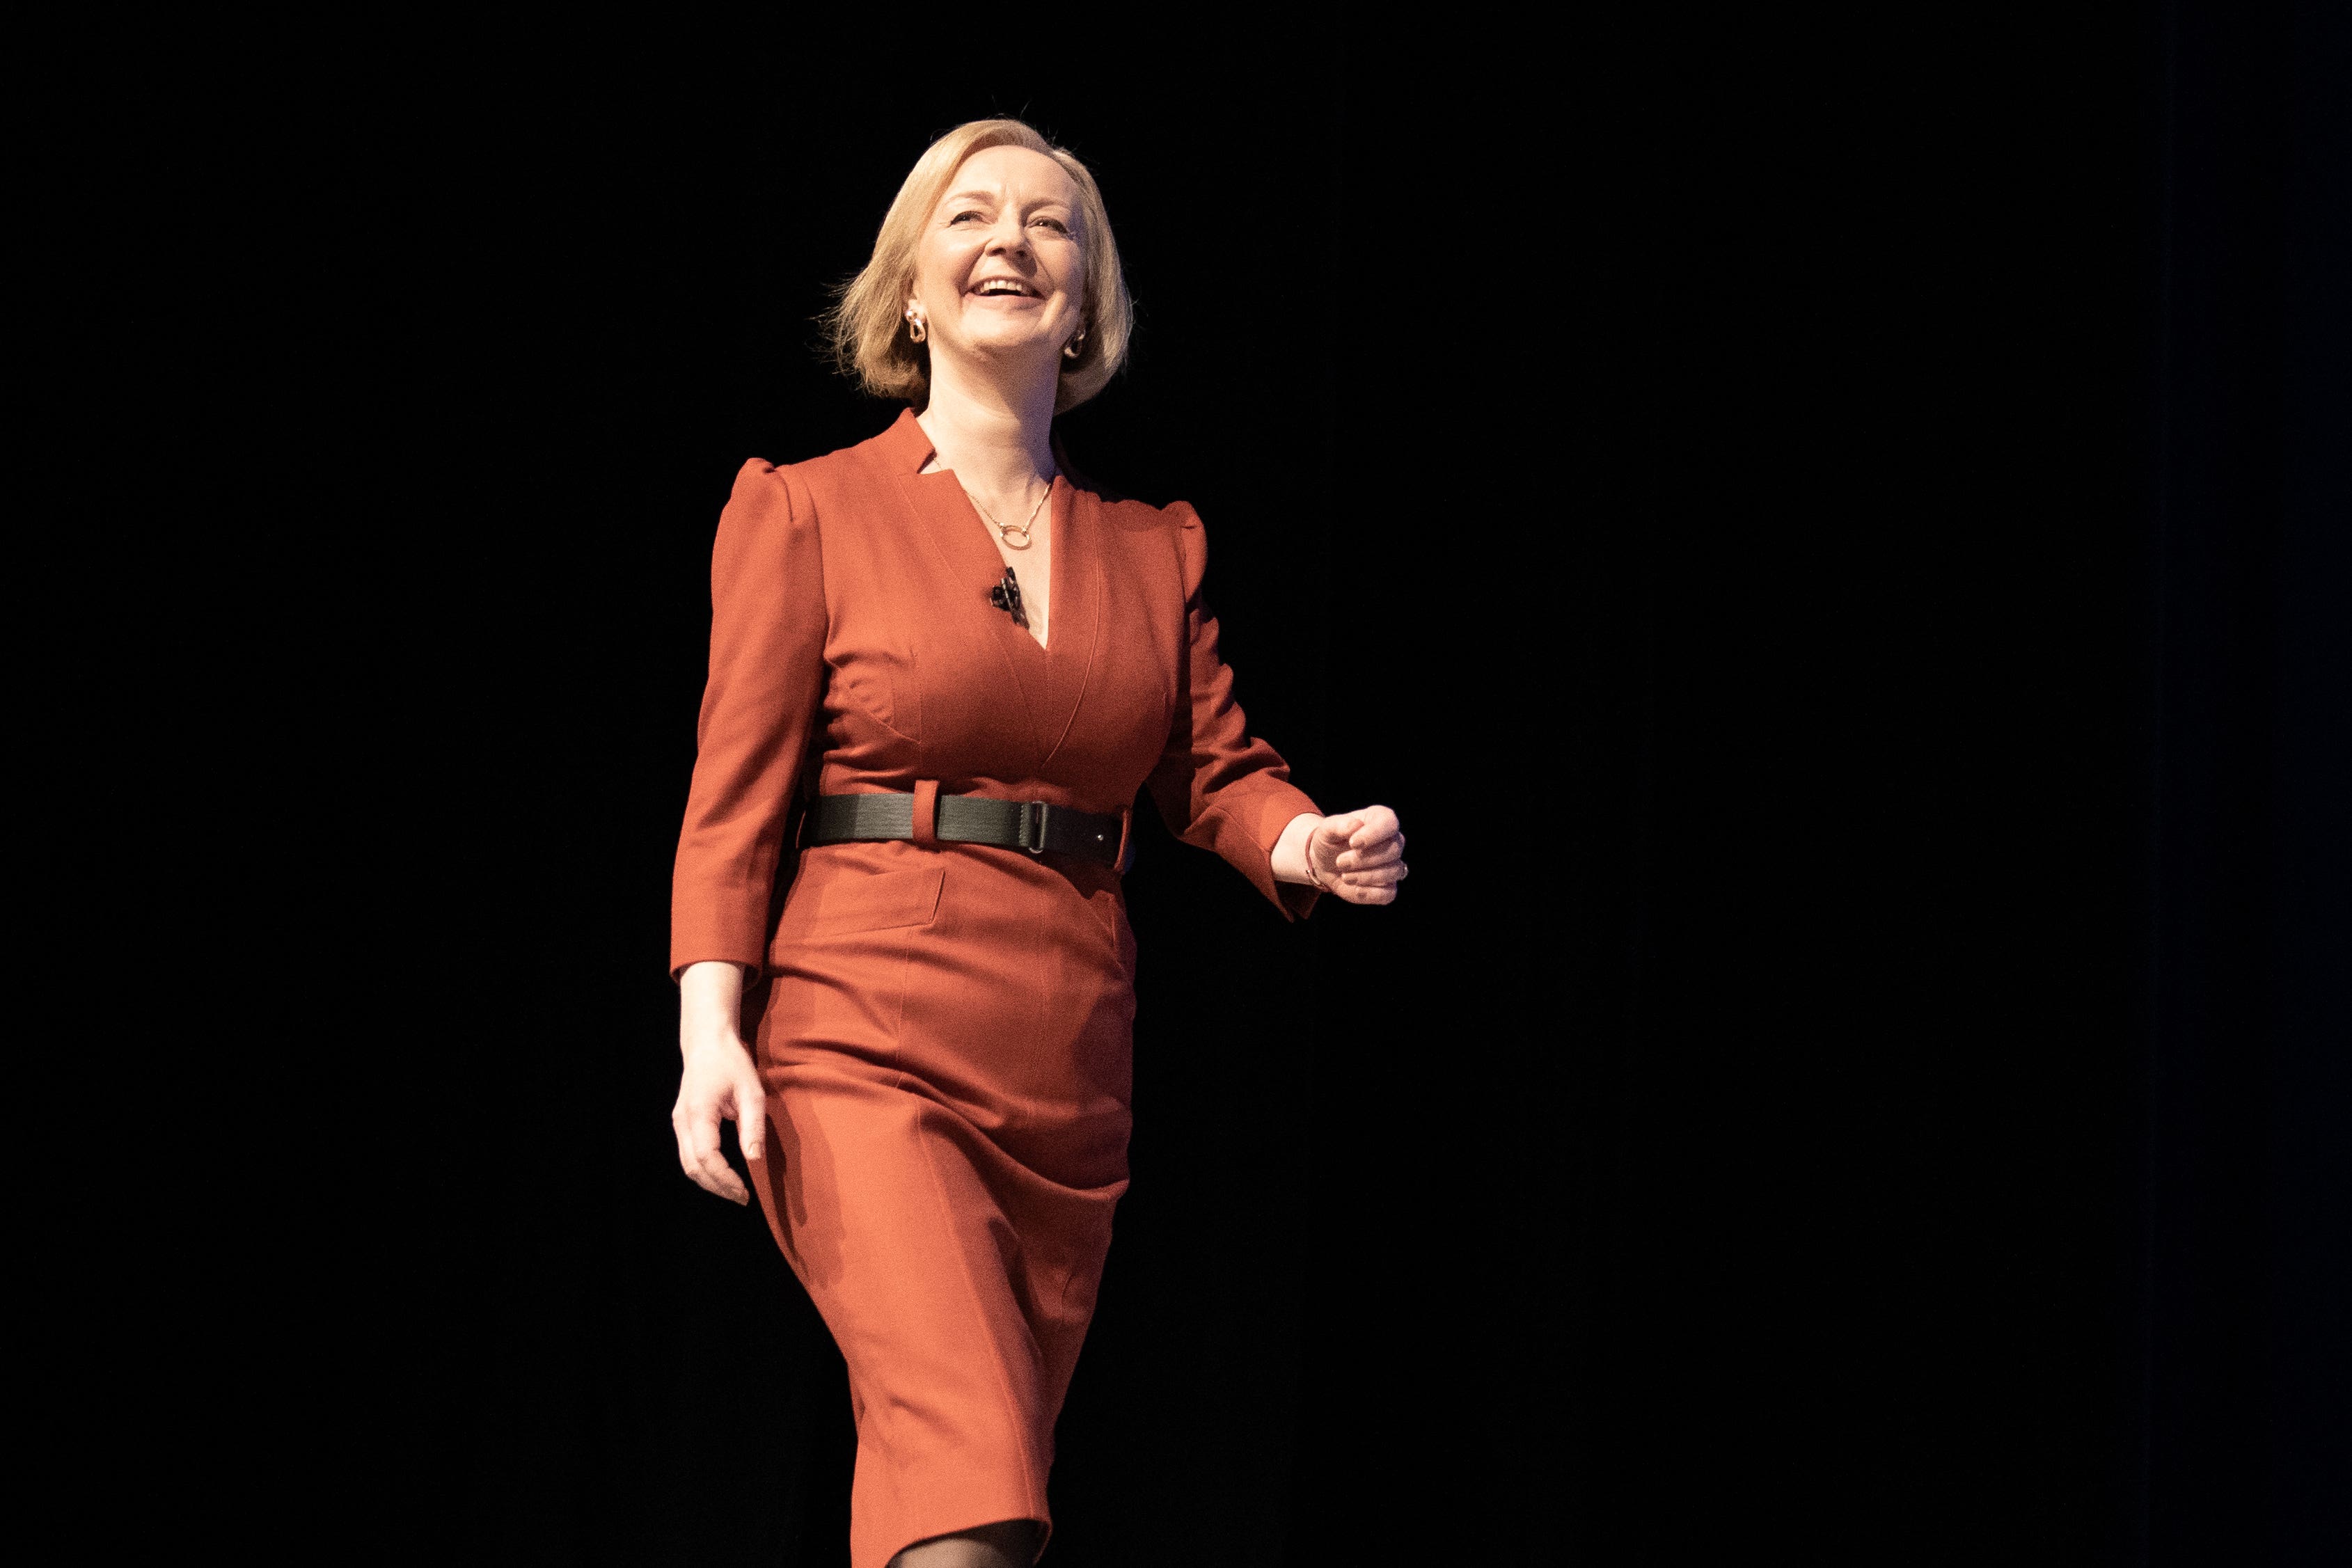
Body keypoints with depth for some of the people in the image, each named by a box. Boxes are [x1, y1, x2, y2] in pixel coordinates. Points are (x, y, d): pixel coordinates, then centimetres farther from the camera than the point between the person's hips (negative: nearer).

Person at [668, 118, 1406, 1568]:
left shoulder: (1152, 551, 15)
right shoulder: (810, 512, 3)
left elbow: (1217, 771, 13)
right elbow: (736, 796, -1)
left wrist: (1314, 844, -10)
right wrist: (710, 1023, -13)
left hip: (1070, 1073, 5)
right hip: (868, 1036, -5)